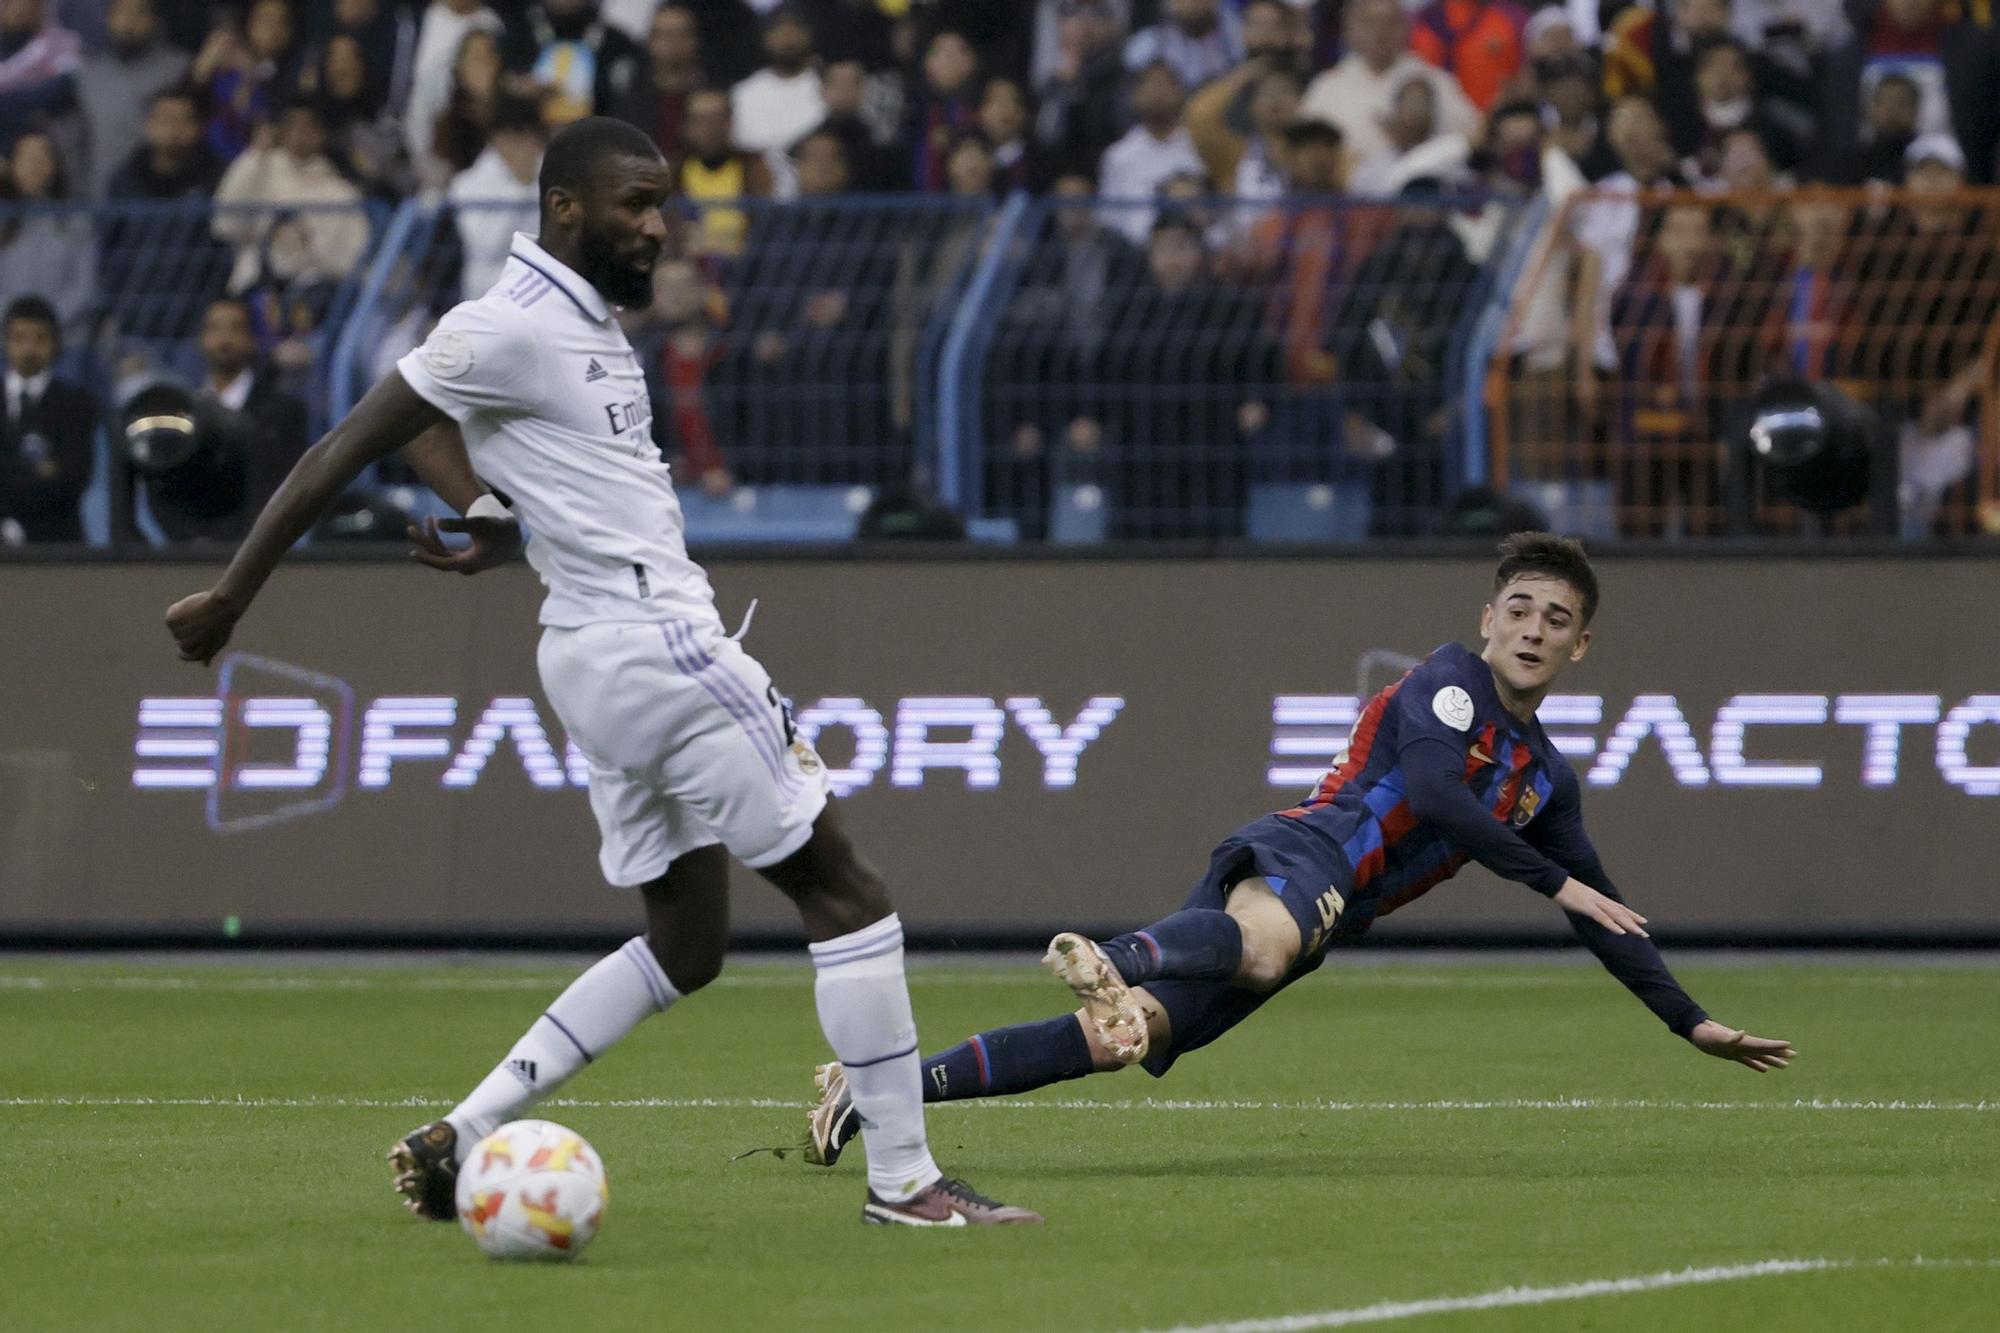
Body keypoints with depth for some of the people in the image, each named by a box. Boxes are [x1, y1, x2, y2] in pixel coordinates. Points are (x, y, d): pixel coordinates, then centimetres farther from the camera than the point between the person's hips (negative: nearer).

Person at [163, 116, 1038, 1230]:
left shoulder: (593, 322, 15)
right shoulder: (512, 328, -13)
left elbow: (426, 420, 29)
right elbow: (344, 454, -11)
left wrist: (495, 523, 9)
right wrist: (233, 596, -8)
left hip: (611, 659, 10)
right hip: (652, 643, -10)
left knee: (685, 946, 15)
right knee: (847, 891, -5)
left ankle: (461, 1141, 11)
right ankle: (903, 1180, -1)